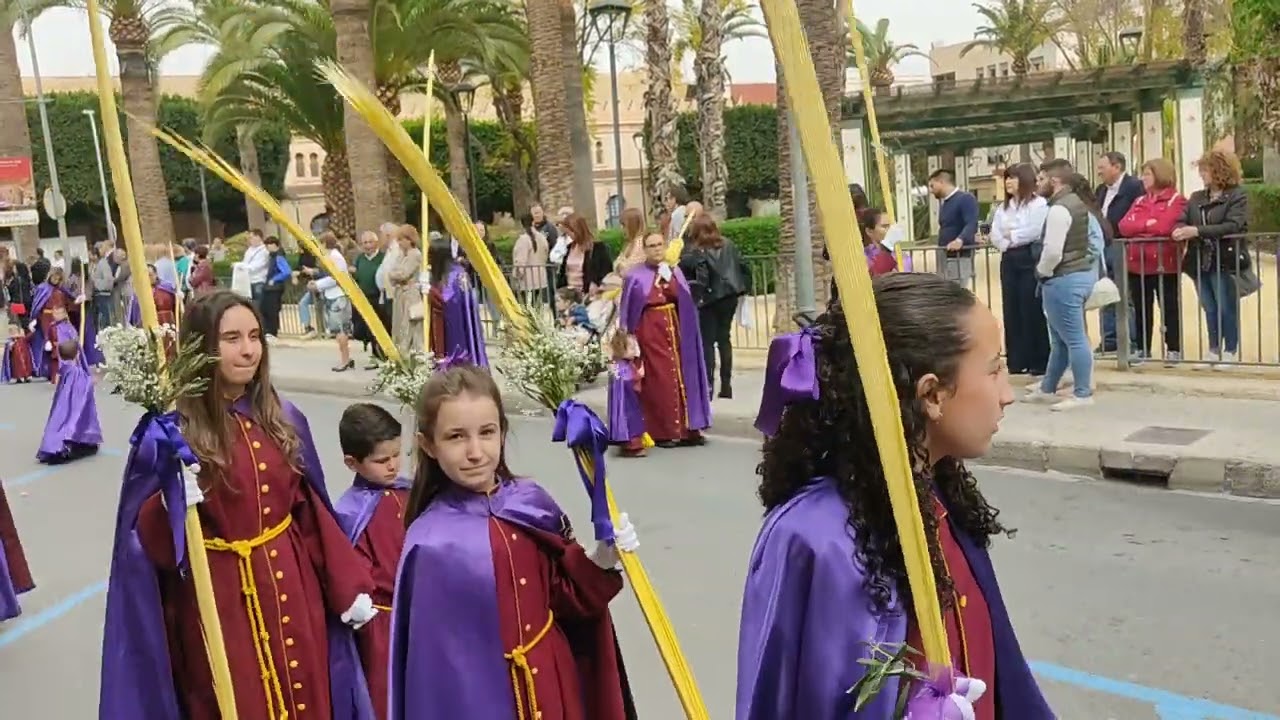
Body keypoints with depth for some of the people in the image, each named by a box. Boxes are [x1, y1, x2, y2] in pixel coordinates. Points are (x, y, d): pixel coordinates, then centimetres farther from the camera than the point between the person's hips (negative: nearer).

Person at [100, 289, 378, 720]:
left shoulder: (286, 420, 1)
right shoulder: (170, 435, -12)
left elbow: (313, 511, 6)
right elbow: (146, 540, -11)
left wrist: (349, 585, 4)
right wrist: (172, 506, -31)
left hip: (292, 589, 4)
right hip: (219, 600, -4)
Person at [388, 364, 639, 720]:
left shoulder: (532, 504, -6)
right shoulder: (432, 544, -18)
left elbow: (566, 598, 3)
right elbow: (433, 669, -13)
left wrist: (600, 562, -12)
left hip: (555, 687, 4)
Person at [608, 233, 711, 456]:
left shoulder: (674, 271, 12)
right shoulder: (636, 276, 0)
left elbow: (683, 297, 4)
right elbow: (629, 309, -1)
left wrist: (668, 278, -5)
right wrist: (628, 335, -5)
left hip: (674, 327, 4)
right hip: (650, 329, -4)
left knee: (681, 375, 2)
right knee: (659, 380, -5)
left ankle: (685, 428, 8)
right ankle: (663, 432, 2)